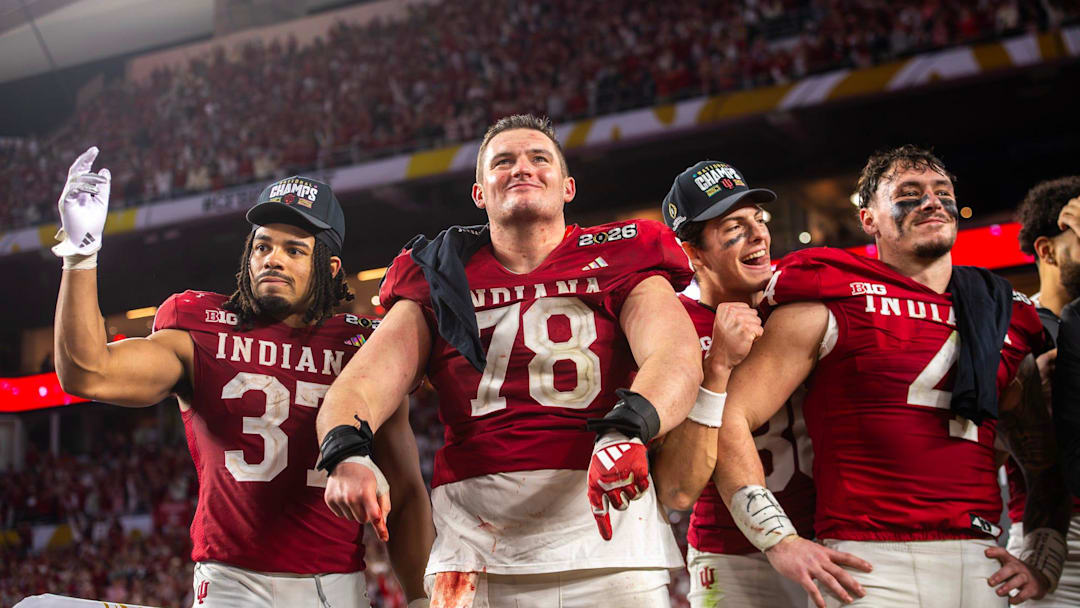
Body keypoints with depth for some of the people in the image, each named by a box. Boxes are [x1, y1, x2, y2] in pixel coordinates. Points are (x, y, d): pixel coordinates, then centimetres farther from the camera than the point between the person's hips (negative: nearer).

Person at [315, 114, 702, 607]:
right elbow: (359, 386, 3)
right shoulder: (439, 280, 15)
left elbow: (677, 357, -8)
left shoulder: (617, 261, 10)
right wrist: (347, 451, -20)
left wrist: (627, 431, -29)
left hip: (606, 517, -1)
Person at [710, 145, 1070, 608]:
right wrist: (782, 542, -11)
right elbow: (731, 417, -5)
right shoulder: (829, 302, 2)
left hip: (980, 568, 5)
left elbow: (1047, 465, 27)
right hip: (870, 570, -4)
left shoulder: (1005, 320, 18)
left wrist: (1043, 563, 12)